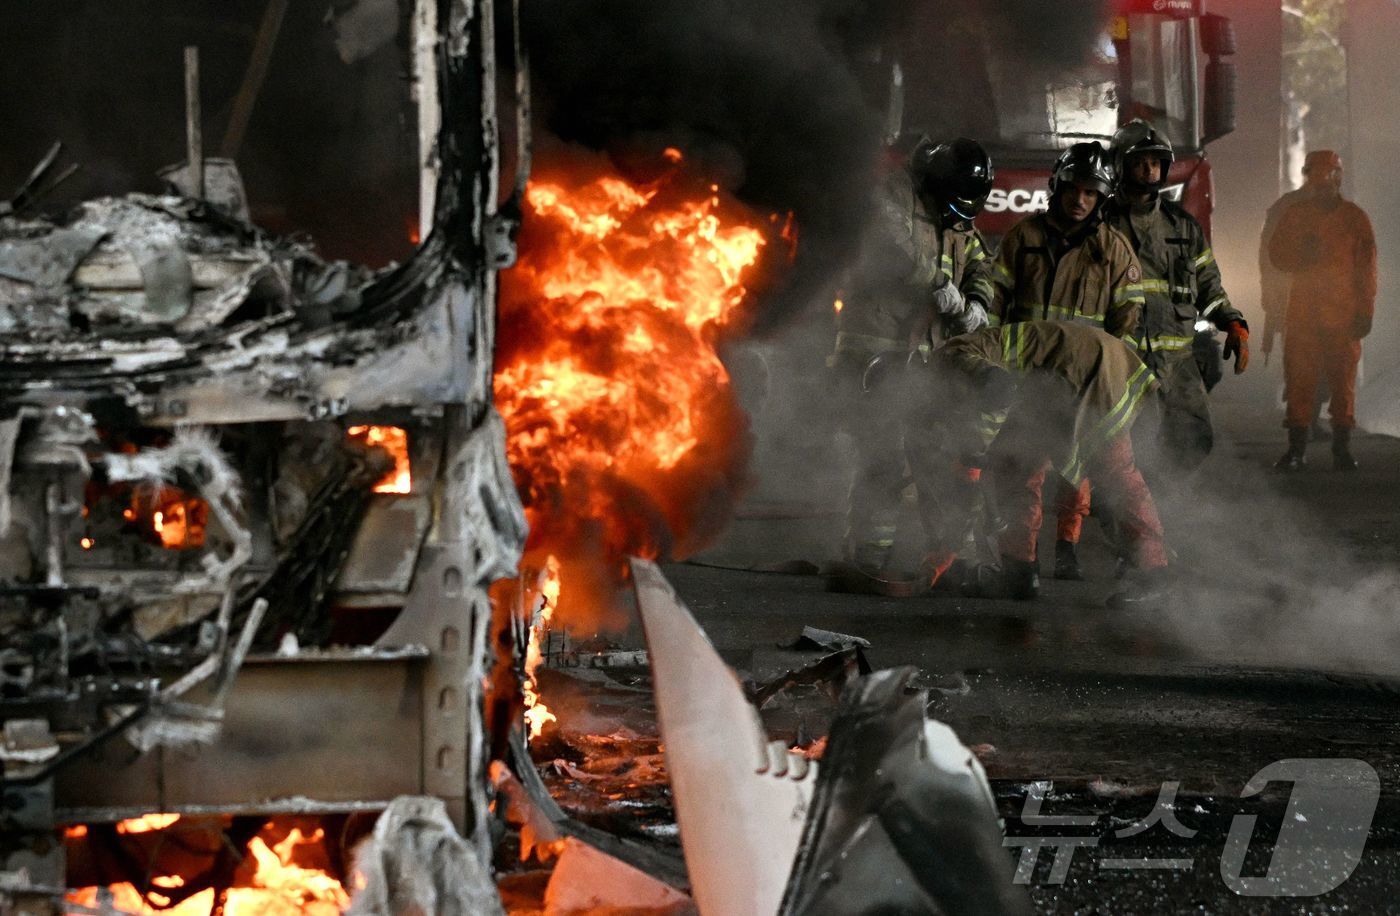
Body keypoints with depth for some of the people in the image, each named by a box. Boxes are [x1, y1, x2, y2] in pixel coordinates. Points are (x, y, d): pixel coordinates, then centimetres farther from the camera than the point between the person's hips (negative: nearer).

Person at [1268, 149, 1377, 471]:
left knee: (1343, 381, 0)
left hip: (1343, 316, -1)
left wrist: (1365, 312, -2)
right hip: (1302, 315, 1)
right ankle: (1296, 449, 2)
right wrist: (1302, 256, -10)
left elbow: (1367, 269, 4)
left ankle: (1342, 448, 6)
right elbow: (1277, 255, 12)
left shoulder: (1355, 218, 4)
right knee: (1299, 380, -2)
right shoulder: (1295, 215, 9)